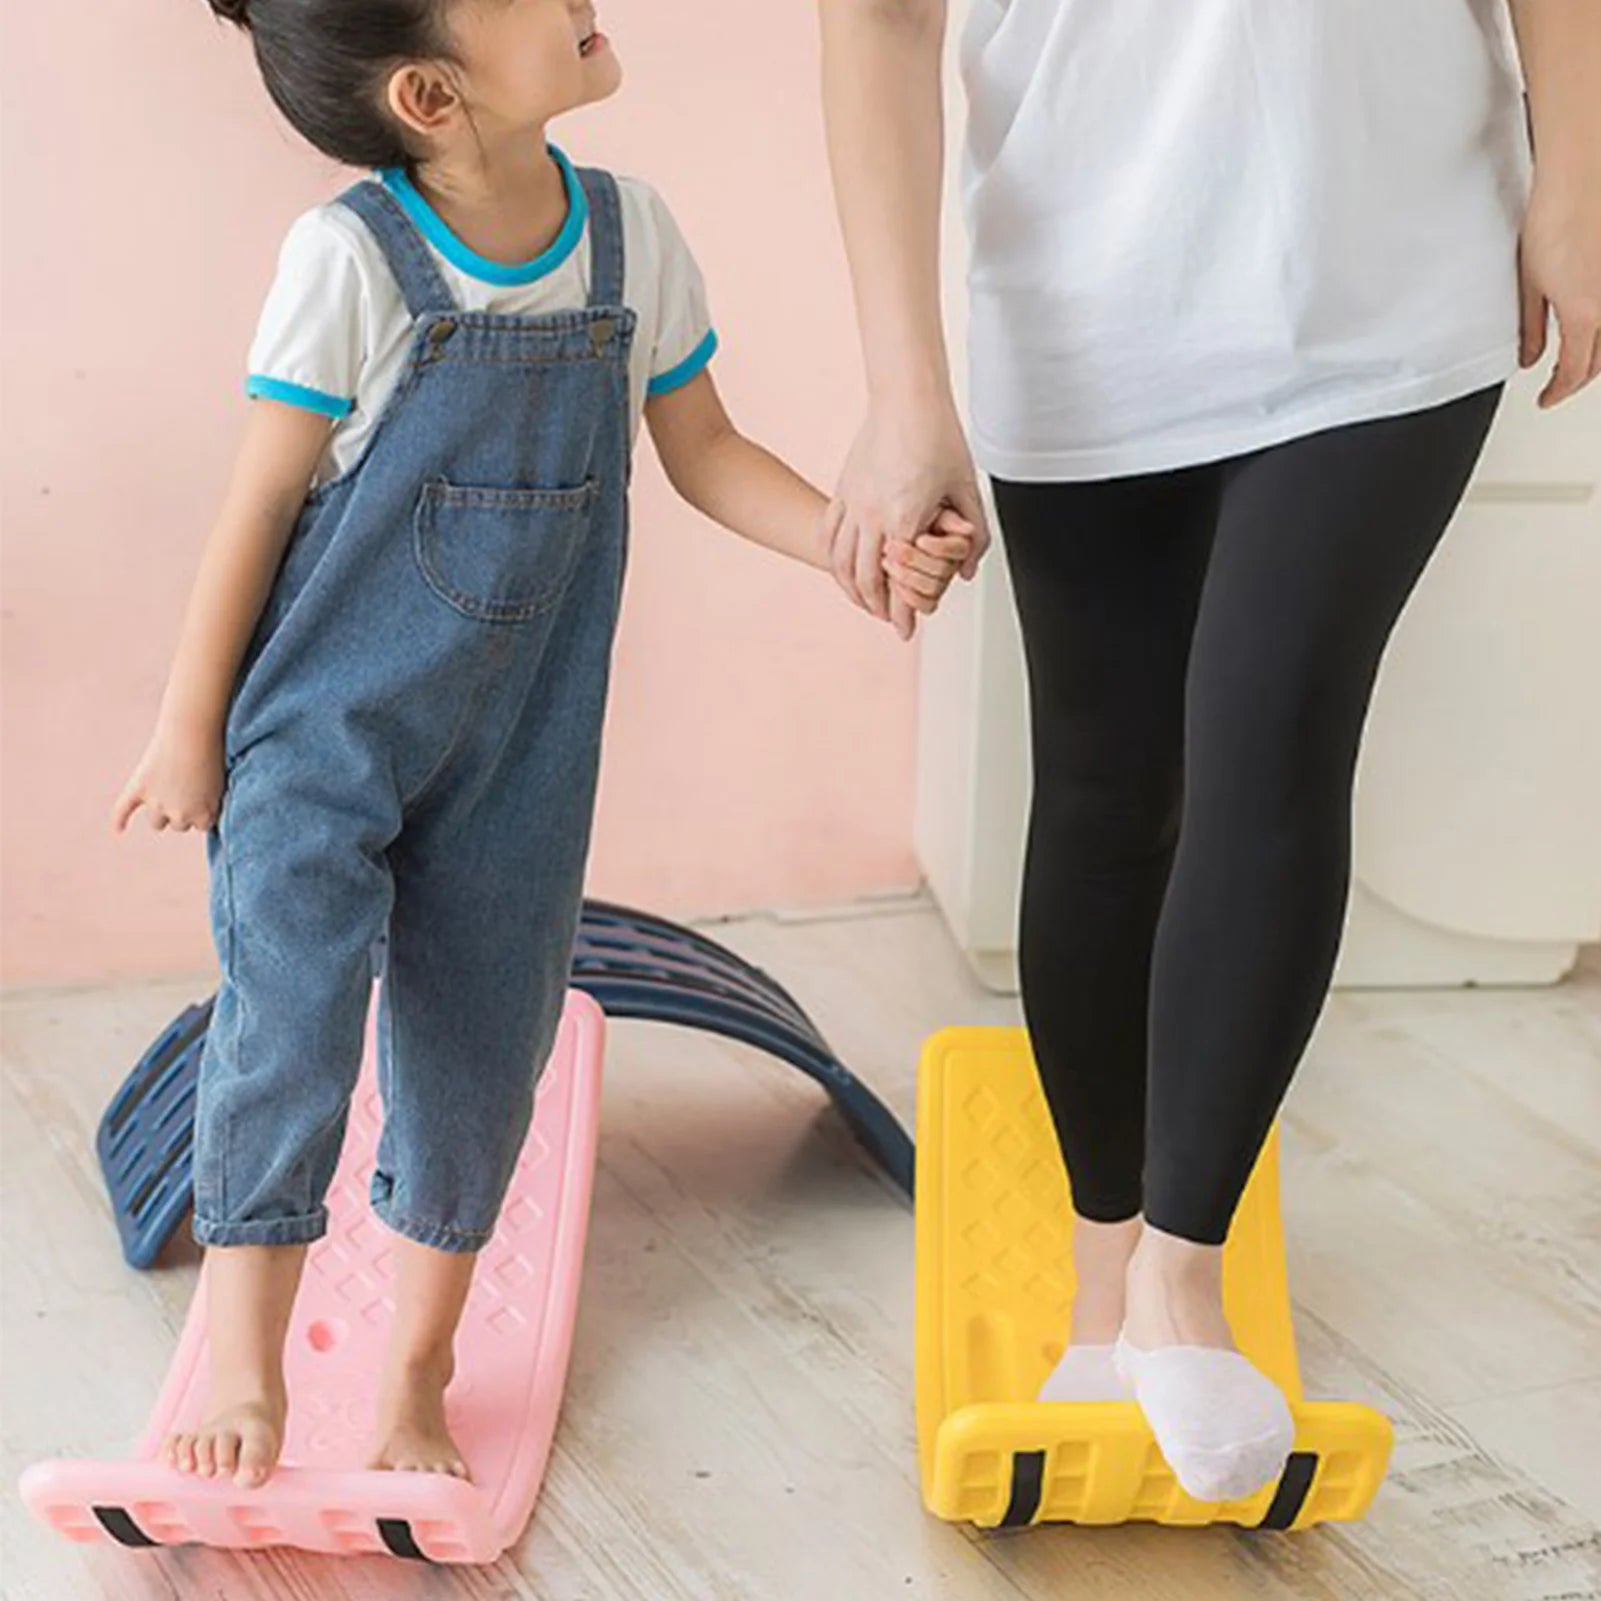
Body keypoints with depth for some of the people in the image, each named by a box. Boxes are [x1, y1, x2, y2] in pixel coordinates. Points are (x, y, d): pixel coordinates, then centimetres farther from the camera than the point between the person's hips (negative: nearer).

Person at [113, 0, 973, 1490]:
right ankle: (243, 1362, 14)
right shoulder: (351, 260, -18)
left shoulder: (629, 233, -4)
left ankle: (415, 1370, 28)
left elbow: (703, 452, 6)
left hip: (515, 745, 4)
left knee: (479, 1047, 10)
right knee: (288, 1029, -8)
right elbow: (263, 496, -10)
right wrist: (189, 724, -4)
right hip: (324, 727, -4)